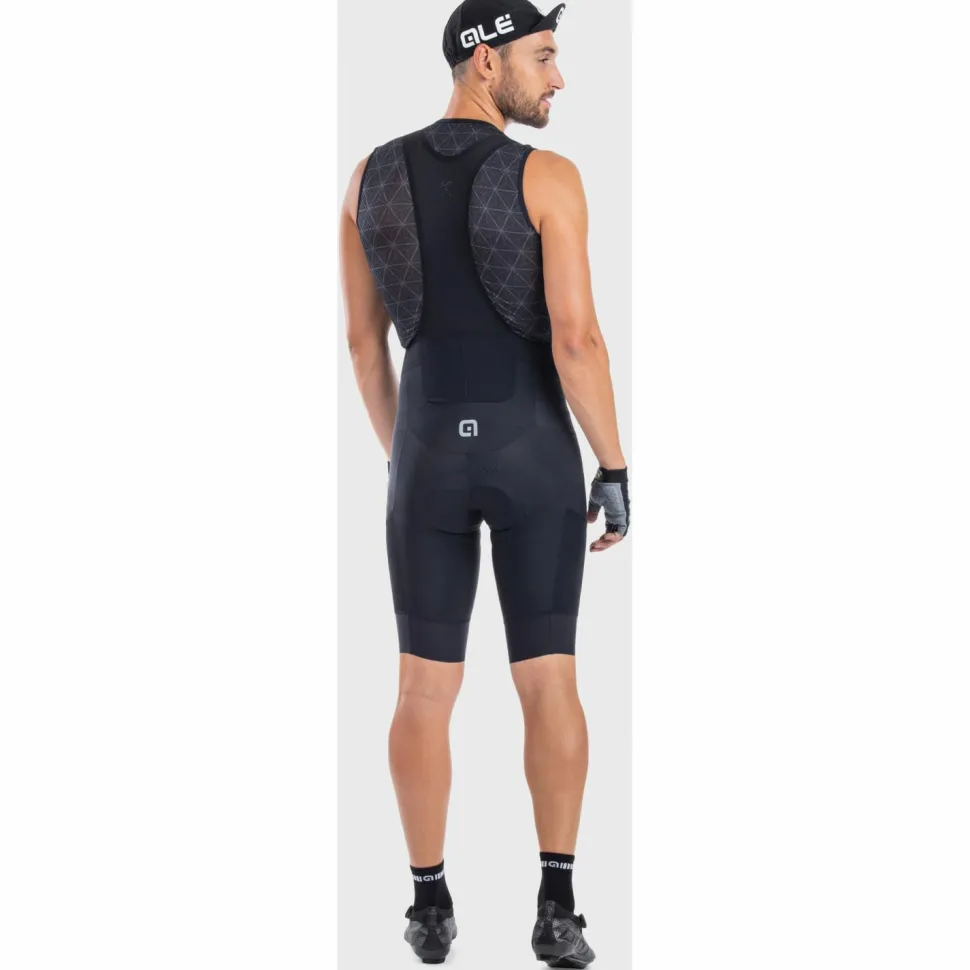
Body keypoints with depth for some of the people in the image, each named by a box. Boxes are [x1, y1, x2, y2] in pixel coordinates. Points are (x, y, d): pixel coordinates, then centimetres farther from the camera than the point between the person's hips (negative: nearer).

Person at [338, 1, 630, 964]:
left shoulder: (373, 176, 2)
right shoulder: (550, 178, -11)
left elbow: (361, 339, 7)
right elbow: (577, 338, -16)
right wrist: (615, 471, -7)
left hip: (432, 453, 3)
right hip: (534, 453, -2)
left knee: (427, 685, 9)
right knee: (549, 680, 5)